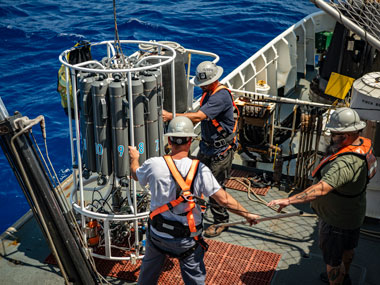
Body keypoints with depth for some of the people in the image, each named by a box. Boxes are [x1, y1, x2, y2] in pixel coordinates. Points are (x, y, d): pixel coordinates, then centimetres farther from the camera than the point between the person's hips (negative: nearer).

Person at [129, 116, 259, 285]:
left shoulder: (154, 165, -15)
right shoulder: (200, 169, -20)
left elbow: (135, 174, 9)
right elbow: (224, 200, -20)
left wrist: (134, 158, 31)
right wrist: (247, 215, -5)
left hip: (157, 233, 2)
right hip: (187, 239, -2)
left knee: (149, 271, 27)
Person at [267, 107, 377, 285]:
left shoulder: (345, 163, -40)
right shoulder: (363, 144, -8)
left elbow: (321, 189, -50)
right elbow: (372, 170, 12)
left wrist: (289, 200, -54)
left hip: (336, 220, -11)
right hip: (353, 212, 11)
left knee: (332, 259, 11)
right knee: (347, 249, 33)